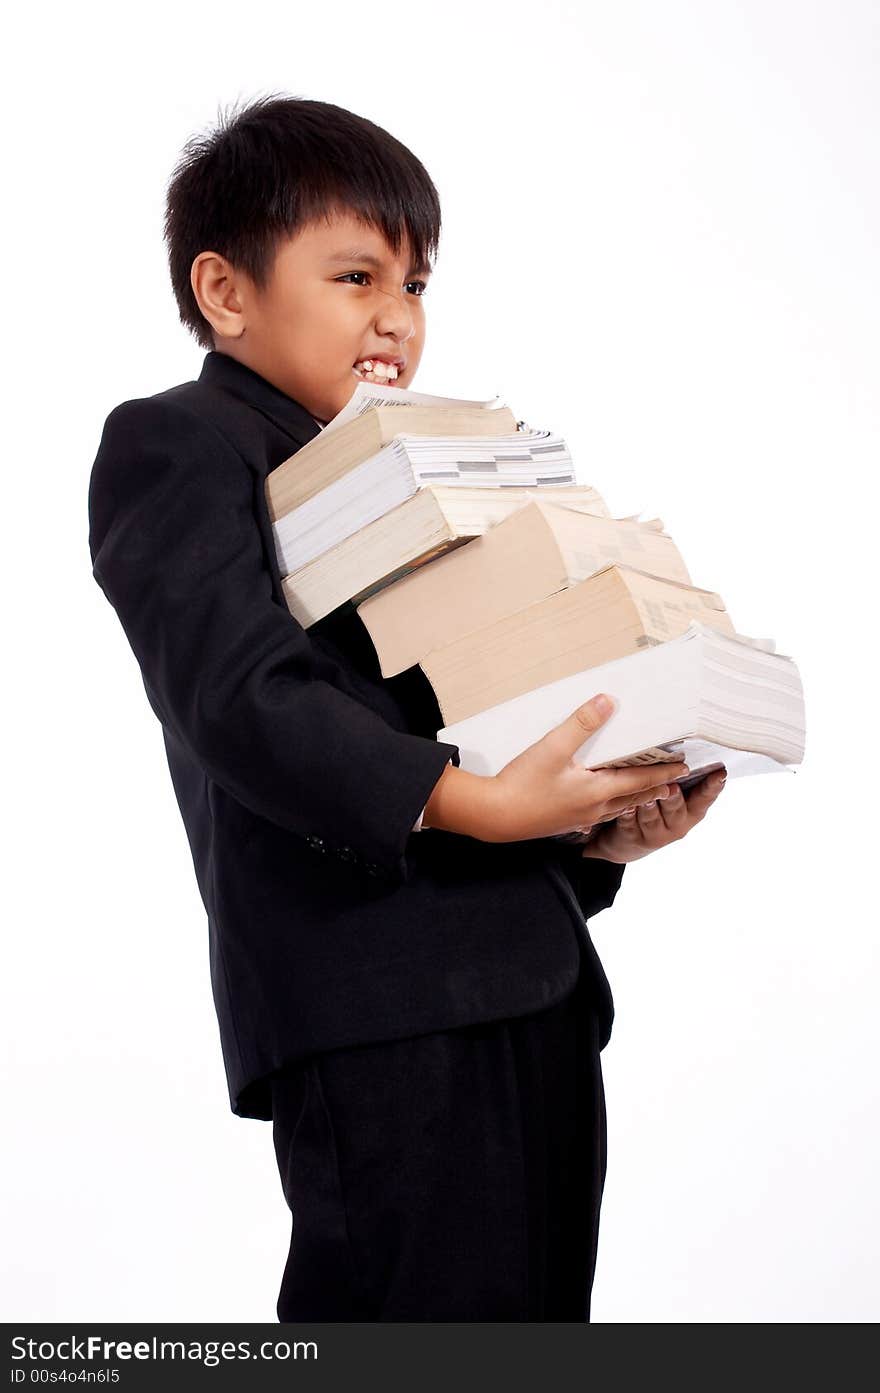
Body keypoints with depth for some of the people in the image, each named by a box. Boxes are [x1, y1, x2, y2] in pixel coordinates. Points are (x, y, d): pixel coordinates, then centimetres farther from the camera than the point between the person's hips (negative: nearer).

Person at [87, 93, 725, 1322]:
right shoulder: (175, 446, 0)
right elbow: (244, 694, -17)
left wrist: (598, 833, 5)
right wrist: (466, 801, -25)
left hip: (531, 984, 9)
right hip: (376, 1006, -9)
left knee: (537, 1314, 11)